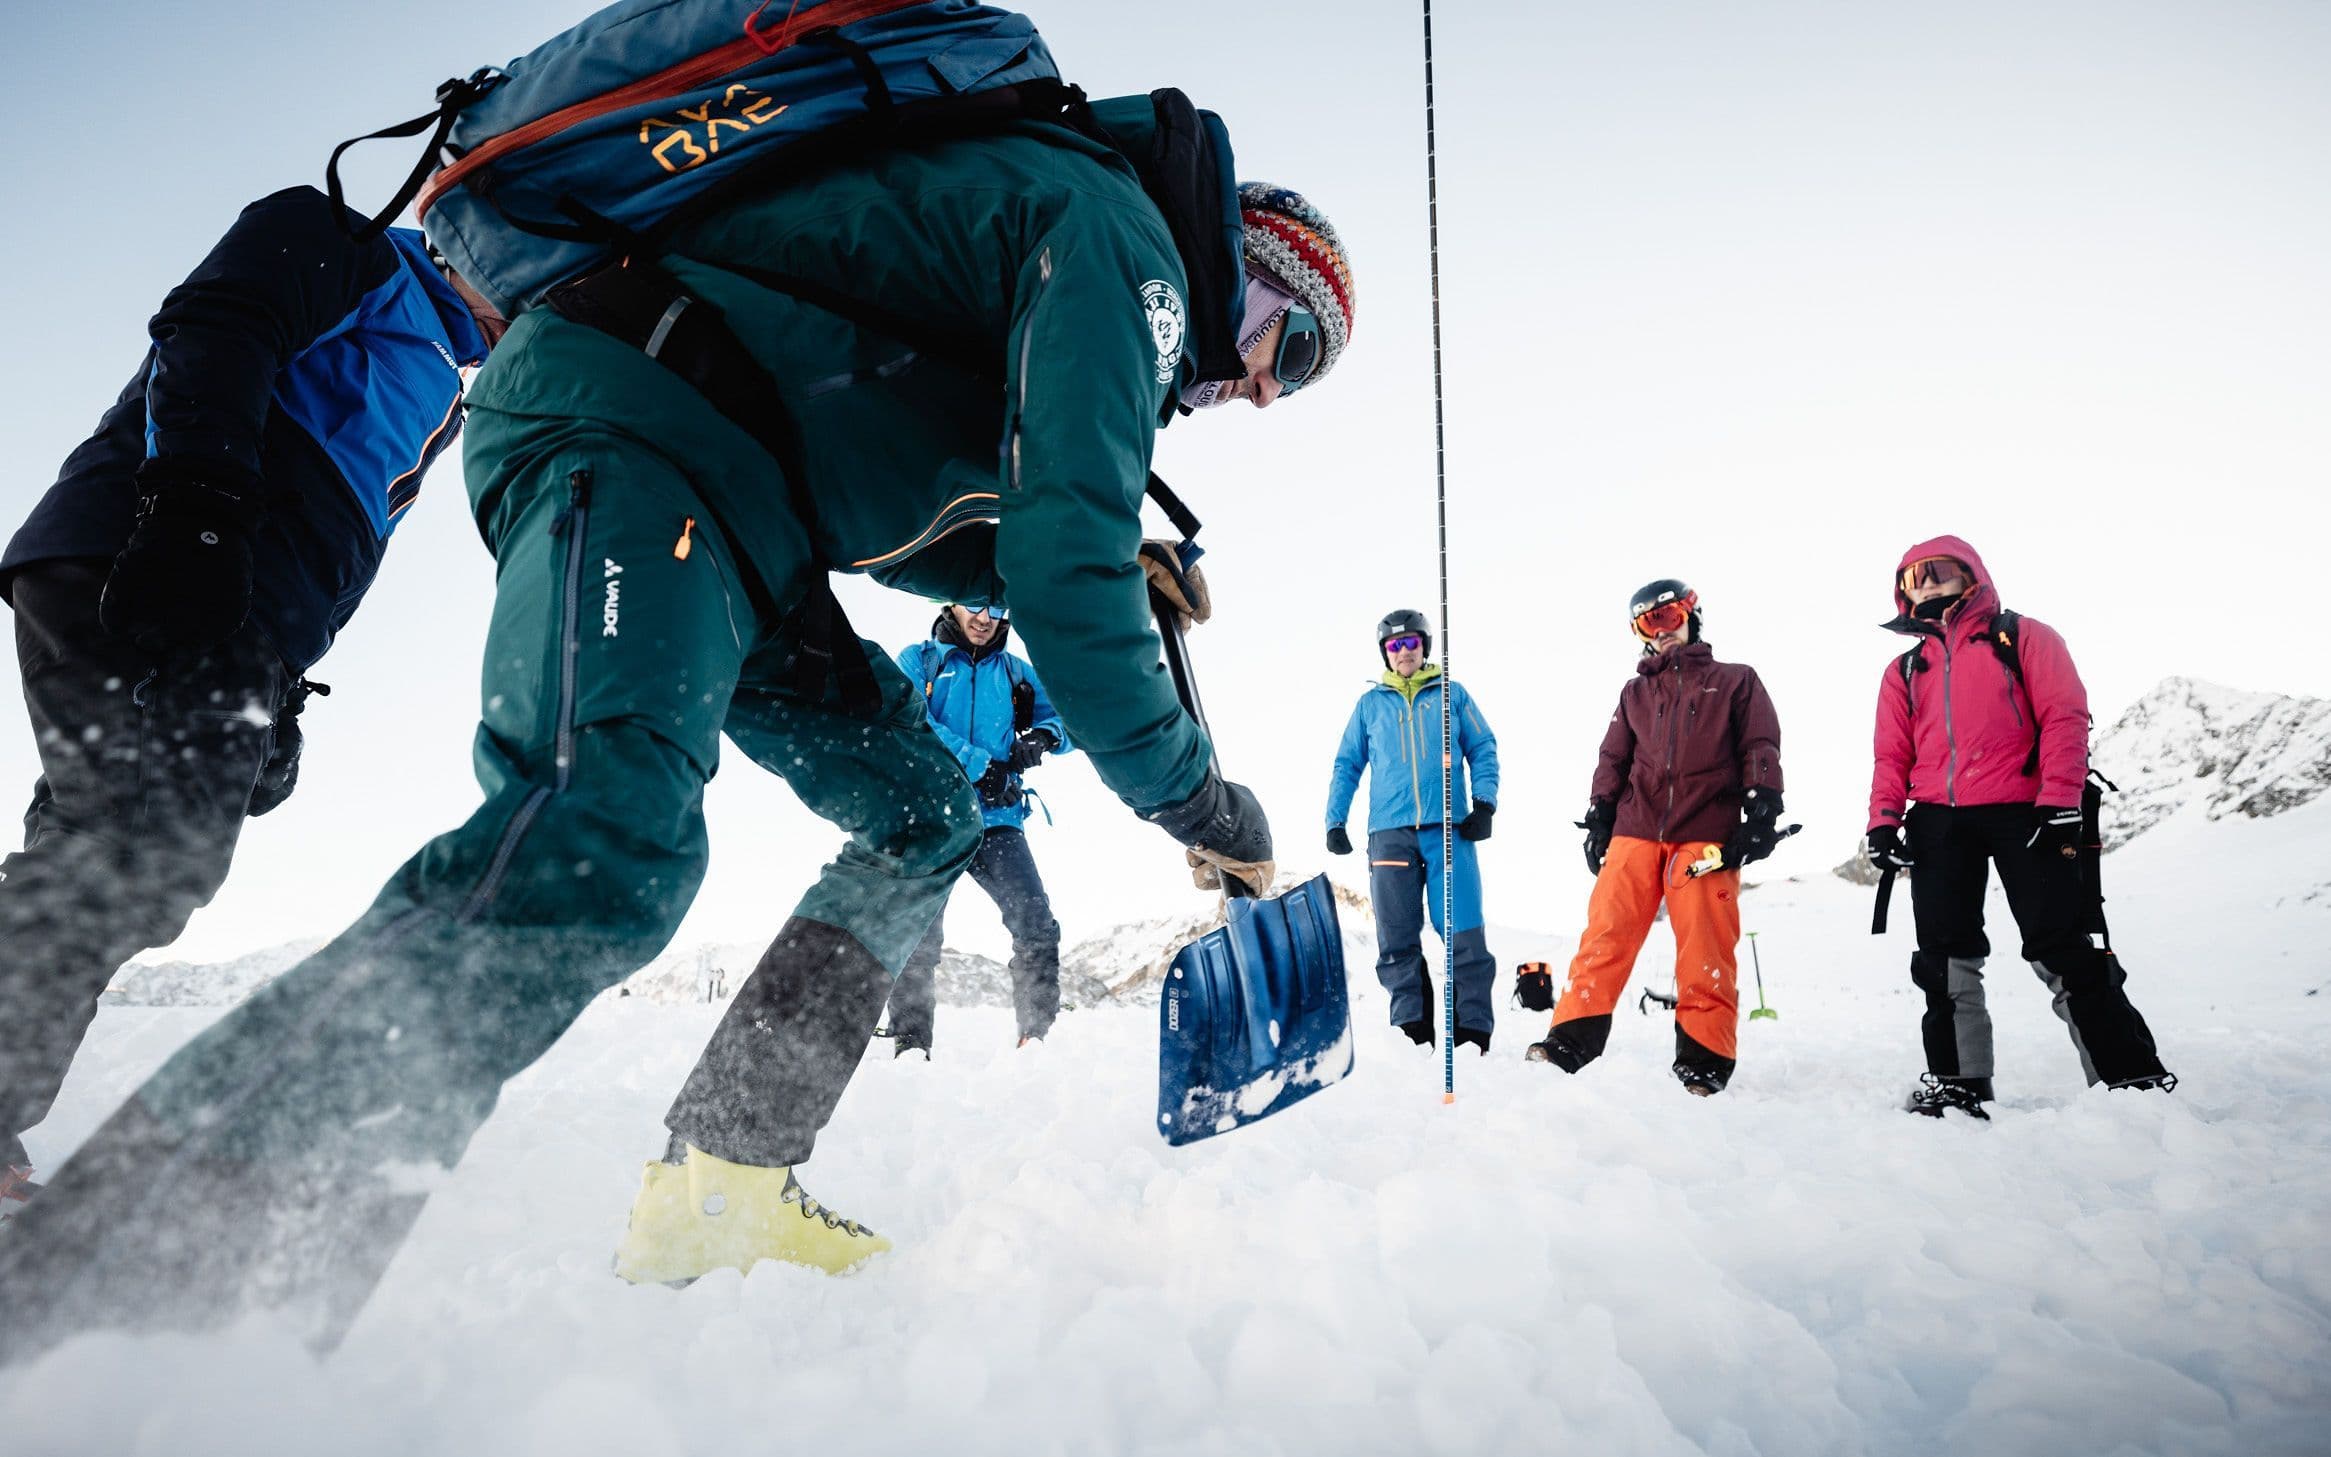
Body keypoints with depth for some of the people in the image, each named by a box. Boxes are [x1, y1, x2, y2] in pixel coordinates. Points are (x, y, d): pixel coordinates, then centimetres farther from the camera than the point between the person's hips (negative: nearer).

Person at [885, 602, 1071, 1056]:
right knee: (918, 933, -6)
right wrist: (977, 764, -16)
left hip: (997, 819, 2)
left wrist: (1042, 737, -4)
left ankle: (1036, 1037, -7)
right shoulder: (918, 660, 10)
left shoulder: (1016, 673, 19)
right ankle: (910, 1043, 1)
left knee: (1037, 924, -13)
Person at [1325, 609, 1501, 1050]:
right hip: (1390, 832, 2)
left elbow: (1483, 750, 11)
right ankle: (1411, 1026, 8)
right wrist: (1335, 821, 9)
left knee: (1462, 931, -7)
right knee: (1397, 937, 1)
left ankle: (1473, 1028, -1)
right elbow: (1347, 765, 17)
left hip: (1449, 828, -1)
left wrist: (1484, 803, -3)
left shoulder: (1451, 695, 12)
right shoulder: (1370, 704, 15)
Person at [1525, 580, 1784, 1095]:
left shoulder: (1736, 681, 16)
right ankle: (1573, 1039, -6)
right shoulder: (1636, 692, 25)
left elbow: (1761, 749, 7)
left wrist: (1762, 812, -7)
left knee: (1706, 951, -4)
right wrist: (1598, 819, 10)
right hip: (1635, 831, 2)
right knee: (1606, 935, -7)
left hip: (1706, 835, -2)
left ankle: (1704, 1059, 4)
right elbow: (1614, 759, 21)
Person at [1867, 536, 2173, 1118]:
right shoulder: (1904, 670, 19)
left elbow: (2065, 715, -3)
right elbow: (1892, 755, 16)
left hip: (2023, 812, -4)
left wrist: (2059, 800, -14)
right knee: (1946, 960, 3)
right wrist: (1884, 820, 1)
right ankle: (1957, 1080, 10)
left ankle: (2131, 1075, 5)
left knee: (2064, 950, -6)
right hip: (1938, 822, 4)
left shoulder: (2024, 637, 8)